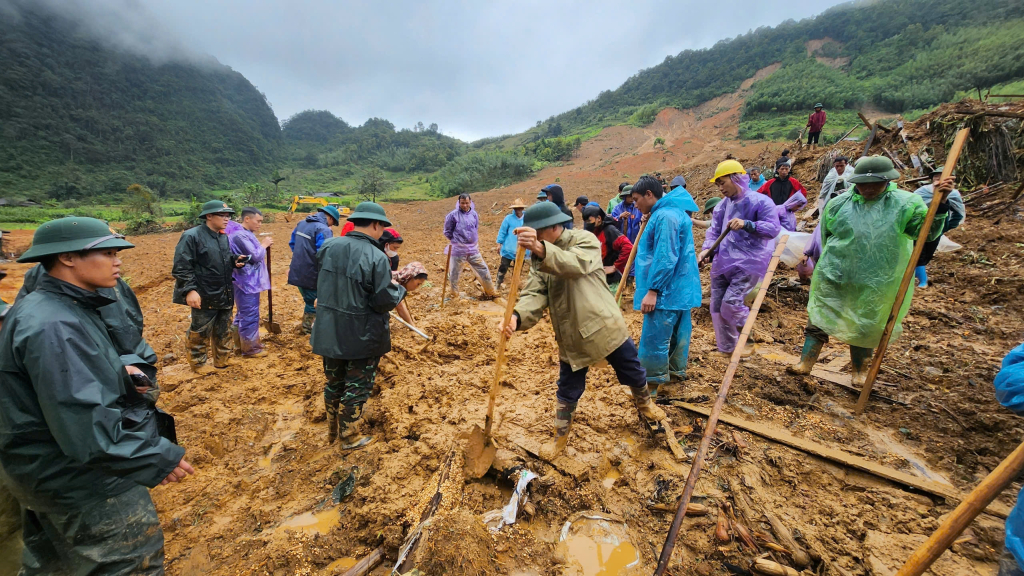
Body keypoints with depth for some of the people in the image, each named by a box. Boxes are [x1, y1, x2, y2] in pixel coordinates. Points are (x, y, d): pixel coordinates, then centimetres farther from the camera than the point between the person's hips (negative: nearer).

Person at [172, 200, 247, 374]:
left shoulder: (224, 237, 8)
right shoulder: (191, 236, -15)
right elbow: (181, 267, -18)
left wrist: (235, 260, -1)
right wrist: (190, 290, -24)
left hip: (225, 295, 7)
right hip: (204, 297, -7)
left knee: (224, 330, 17)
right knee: (200, 332, 8)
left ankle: (223, 359, 32)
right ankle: (198, 363, 24)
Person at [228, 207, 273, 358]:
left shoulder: (245, 234, 12)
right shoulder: (240, 235, -21)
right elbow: (256, 256, -22)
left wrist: (262, 245, 1)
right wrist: (264, 245, -7)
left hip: (249, 281, 11)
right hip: (247, 282, -11)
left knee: (244, 314, 20)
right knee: (250, 316, -2)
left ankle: (243, 343, 32)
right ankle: (249, 348, 9)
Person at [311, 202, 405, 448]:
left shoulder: (328, 247, -3)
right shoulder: (376, 257, -23)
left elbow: (324, 285, 12)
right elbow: (385, 301, -22)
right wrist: (398, 289, -2)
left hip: (328, 333, 6)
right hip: (362, 336, -6)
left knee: (333, 382, 23)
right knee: (357, 386, 13)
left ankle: (332, 431, 42)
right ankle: (348, 437, 28)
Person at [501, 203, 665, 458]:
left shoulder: (584, 239, -12)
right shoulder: (540, 260, 2)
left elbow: (576, 264, -36)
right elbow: (534, 294, -12)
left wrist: (542, 249, -54)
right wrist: (517, 316, -34)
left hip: (605, 326, -3)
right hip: (571, 337, 3)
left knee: (633, 374, 18)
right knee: (567, 391, 12)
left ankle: (645, 405, 50)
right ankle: (560, 437, 34)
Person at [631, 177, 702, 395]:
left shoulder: (665, 216, -19)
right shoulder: (673, 211, 14)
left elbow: (665, 258, -25)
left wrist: (652, 290, -24)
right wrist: (650, 223, 13)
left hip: (666, 289, -11)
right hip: (679, 287, 11)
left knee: (654, 339, -5)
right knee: (677, 332, 20)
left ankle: (651, 384, 5)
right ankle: (676, 370, 34)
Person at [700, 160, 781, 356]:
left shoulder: (760, 201, -8)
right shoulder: (723, 205, 10)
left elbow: (773, 228, -15)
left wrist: (747, 224, -28)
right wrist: (707, 249, -7)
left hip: (748, 262, -7)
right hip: (723, 262, 7)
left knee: (732, 302, -16)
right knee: (717, 305, 7)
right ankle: (726, 348, 23)